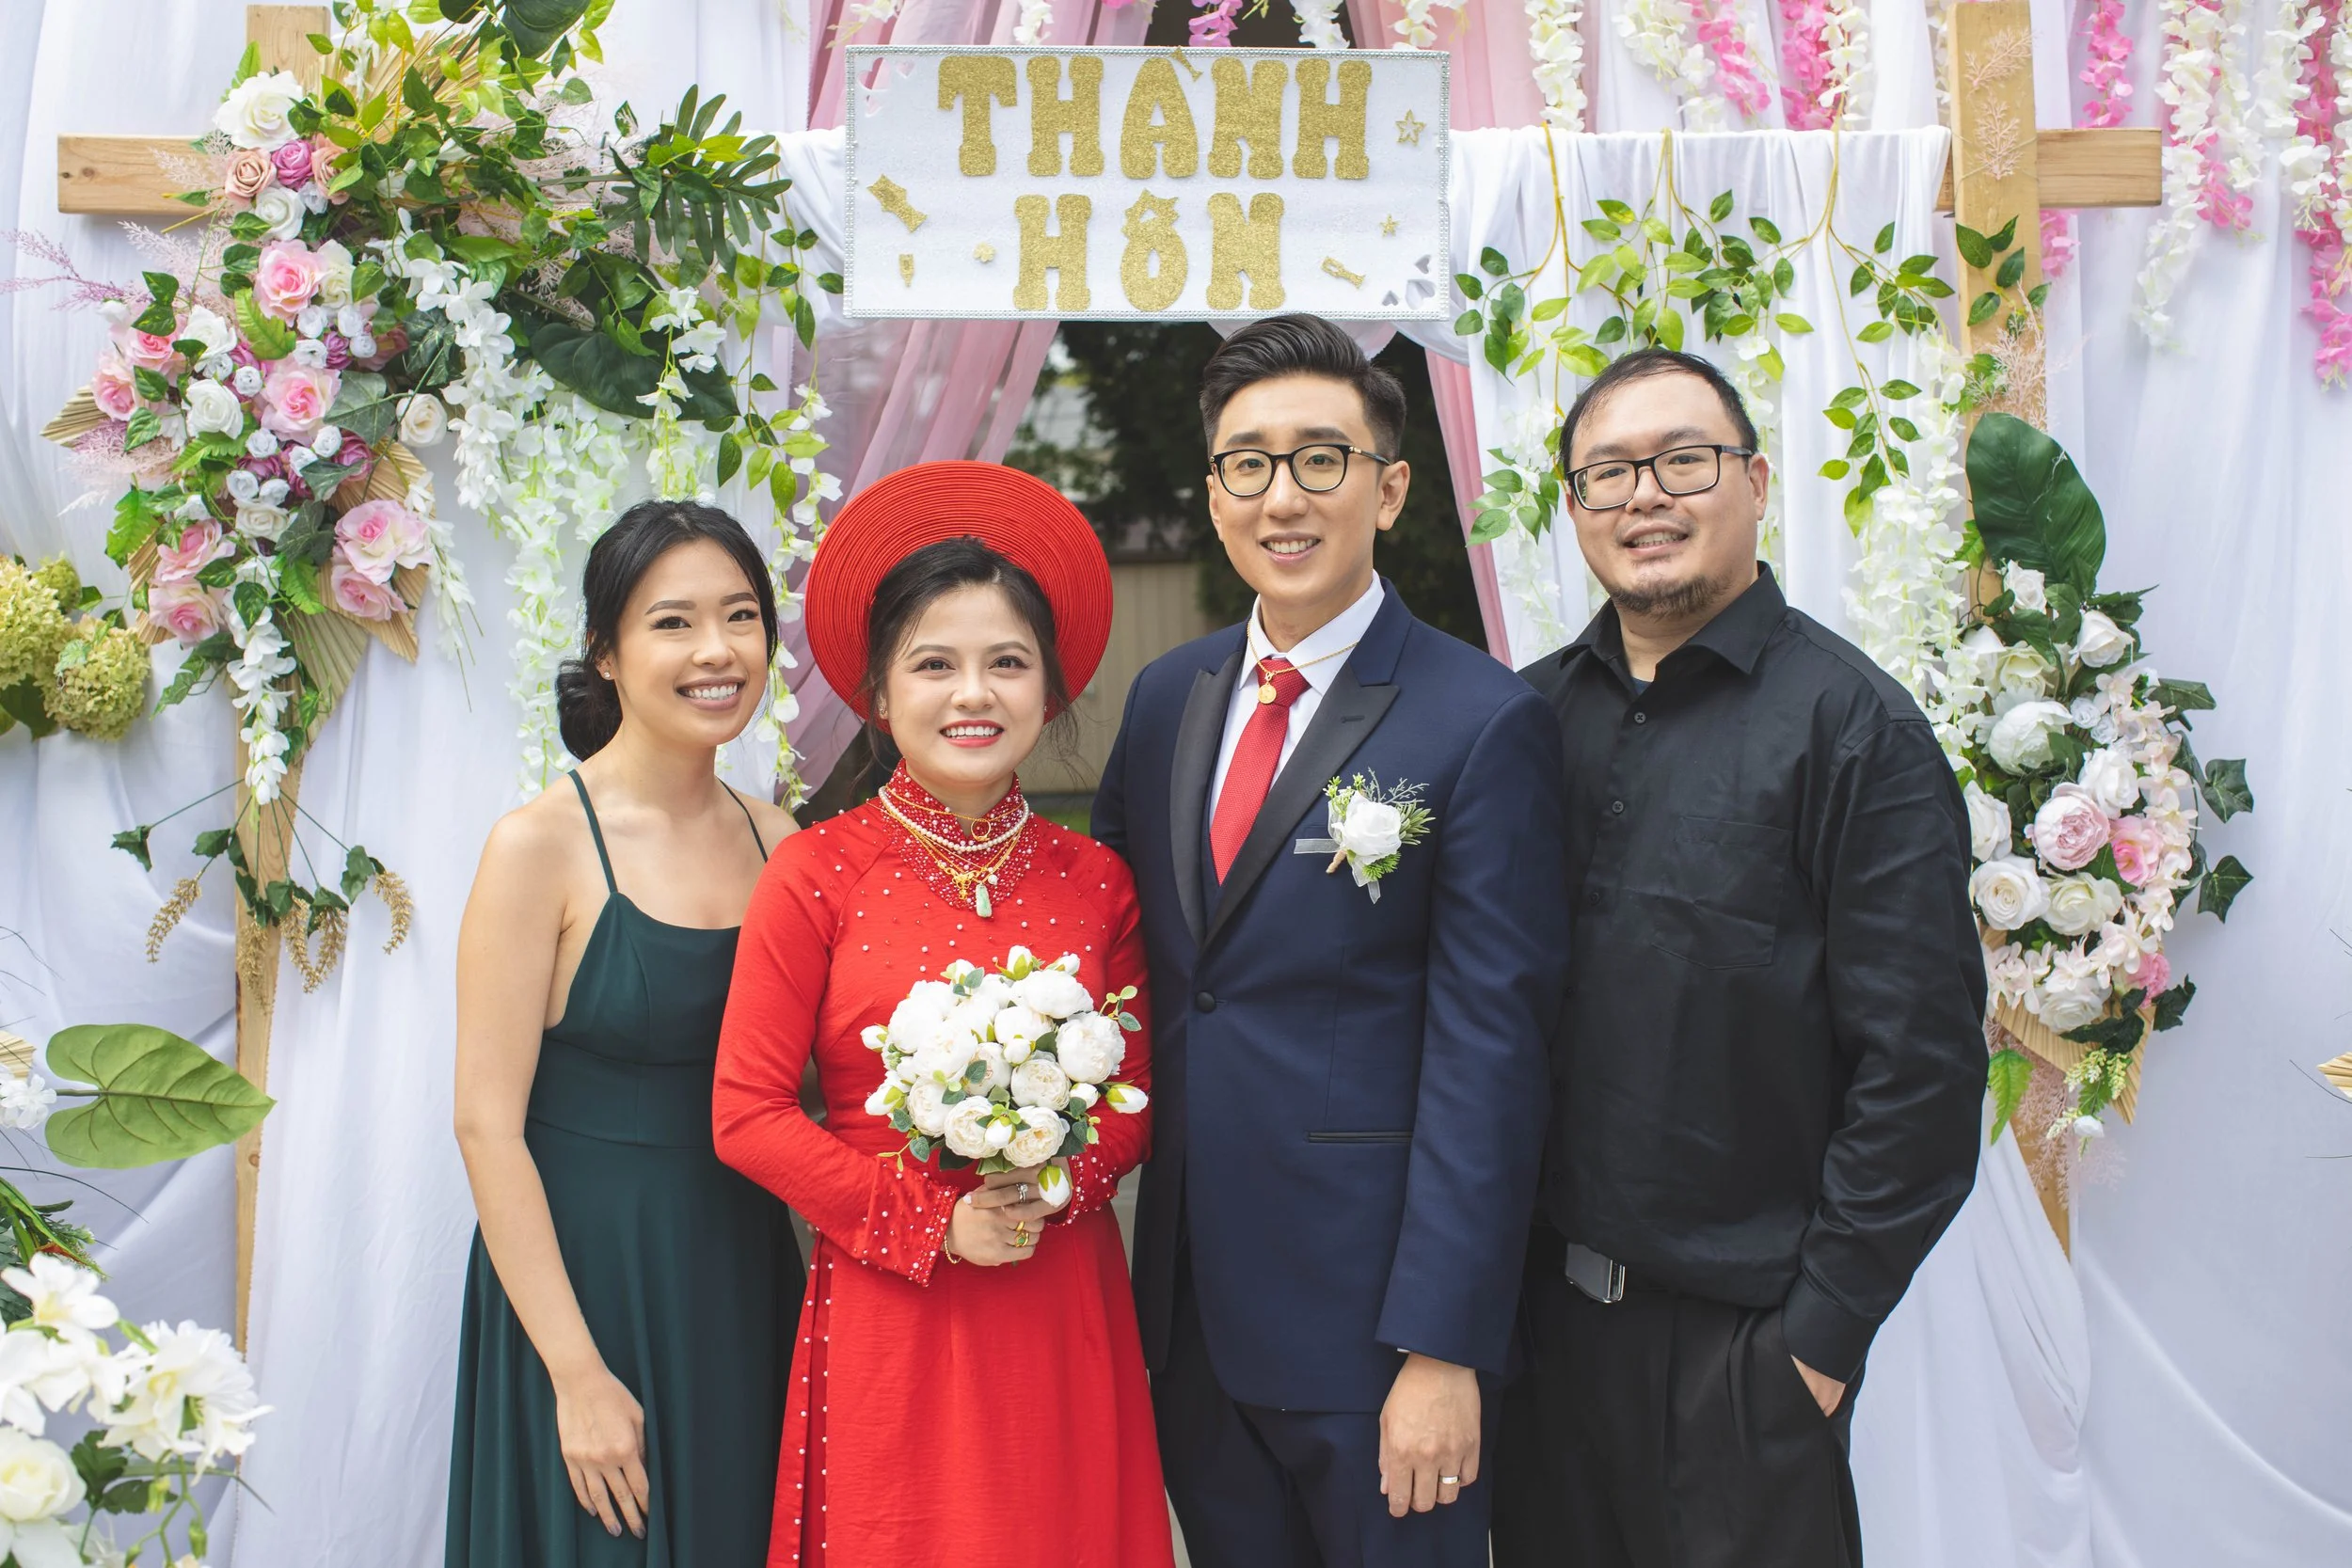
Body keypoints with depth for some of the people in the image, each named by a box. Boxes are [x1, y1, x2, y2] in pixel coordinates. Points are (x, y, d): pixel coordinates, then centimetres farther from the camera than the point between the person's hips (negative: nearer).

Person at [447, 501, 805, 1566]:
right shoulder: (541, 845, -12)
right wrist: (578, 1374, -15)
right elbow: (486, 1124, -14)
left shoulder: (777, 841, 3)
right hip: (584, 1279, -5)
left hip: (748, 1287, 5)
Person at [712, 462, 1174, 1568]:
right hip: (888, 1319, -2)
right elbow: (747, 1114, -7)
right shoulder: (815, 877, -6)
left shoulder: (1094, 882, 2)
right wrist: (935, 1224, -12)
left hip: (1064, 1315, 3)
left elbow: (1135, 1095, 8)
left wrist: (1058, 1185, -11)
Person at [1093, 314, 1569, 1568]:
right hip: (1192, 1304, 6)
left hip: (1372, 1316, -5)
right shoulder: (1167, 697, 7)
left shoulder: (1483, 724, -13)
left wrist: (1444, 1348, -17)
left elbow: (1487, 1055, -15)